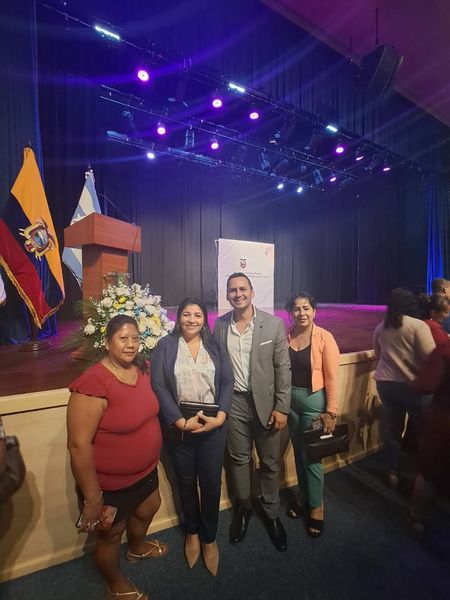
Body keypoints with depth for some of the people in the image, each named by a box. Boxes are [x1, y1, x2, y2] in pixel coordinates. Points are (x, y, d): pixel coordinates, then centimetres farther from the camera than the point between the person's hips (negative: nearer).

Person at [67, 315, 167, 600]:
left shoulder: (142, 370, -9)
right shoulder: (93, 383, -31)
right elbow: (79, 445, -27)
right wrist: (92, 497, -21)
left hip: (145, 469, 7)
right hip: (110, 482, -7)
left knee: (148, 509, 31)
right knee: (111, 534, 21)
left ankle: (137, 548, 64)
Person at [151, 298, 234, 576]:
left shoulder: (215, 345, 2)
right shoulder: (165, 346, -4)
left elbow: (228, 381, -1)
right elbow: (159, 386, -9)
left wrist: (220, 416, -14)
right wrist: (181, 422, -16)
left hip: (213, 426, 1)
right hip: (179, 428, 0)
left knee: (211, 483, 11)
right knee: (186, 482, 19)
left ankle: (209, 538, 38)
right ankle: (192, 532, 45)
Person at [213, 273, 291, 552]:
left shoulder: (273, 324, -11)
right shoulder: (220, 324, -3)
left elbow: (283, 368, -7)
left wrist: (282, 407, -8)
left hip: (265, 402, -1)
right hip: (233, 402, 2)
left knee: (270, 462, 15)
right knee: (239, 458, 19)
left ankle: (272, 513, 41)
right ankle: (243, 508, 44)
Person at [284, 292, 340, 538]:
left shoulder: (324, 338, -13)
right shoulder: (285, 337, -3)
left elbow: (332, 377, -11)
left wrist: (331, 411, -12)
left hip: (313, 400, -4)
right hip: (290, 399, 4)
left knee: (311, 455, 7)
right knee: (298, 452, 19)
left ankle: (317, 506, 32)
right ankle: (304, 496, 42)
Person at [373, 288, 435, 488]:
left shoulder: (380, 328, 4)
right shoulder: (418, 325, -12)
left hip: (385, 383, 5)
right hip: (413, 385, -4)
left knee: (392, 429, 14)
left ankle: (393, 472, 26)